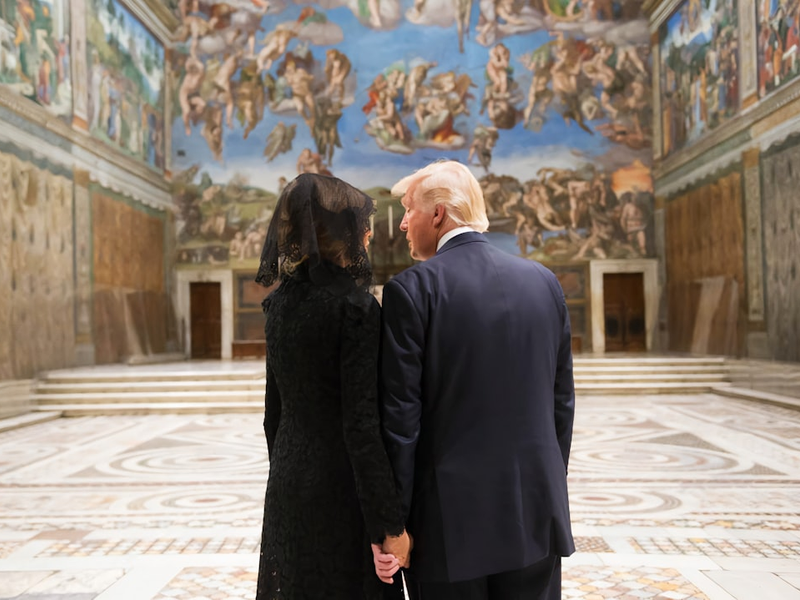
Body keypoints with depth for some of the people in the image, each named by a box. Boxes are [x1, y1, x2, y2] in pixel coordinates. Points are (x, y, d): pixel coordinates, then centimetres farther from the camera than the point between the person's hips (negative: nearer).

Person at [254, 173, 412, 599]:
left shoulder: (281, 302, 5)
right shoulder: (355, 306, -17)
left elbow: (275, 411, 11)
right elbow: (361, 424, -20)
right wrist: (389, 524, -16)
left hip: (287, 485, 7)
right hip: (342, 488, -7)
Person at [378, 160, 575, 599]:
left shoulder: (411, 288, -10)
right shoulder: (544, 281, 4)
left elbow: (401, 413, -12)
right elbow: (562, 401, 7)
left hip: (453, 517, -4)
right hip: (536, 513, 4)